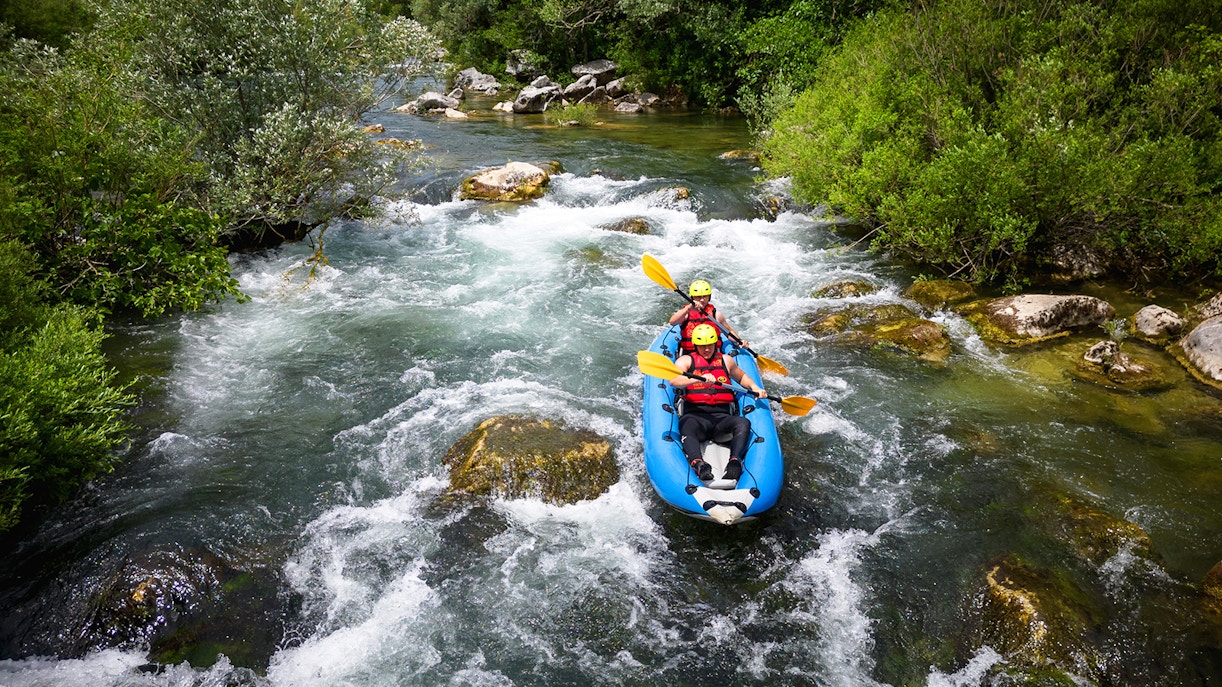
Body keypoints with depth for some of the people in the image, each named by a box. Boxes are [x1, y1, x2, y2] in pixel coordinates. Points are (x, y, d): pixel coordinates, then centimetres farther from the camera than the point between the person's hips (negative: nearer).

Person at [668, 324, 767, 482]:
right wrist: (699, 379, -26)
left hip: (722, 416, 3)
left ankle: (735, 461, -48)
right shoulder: (686, 360, 12)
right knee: (687, 429, -38)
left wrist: (754, 387, 18)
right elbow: (673, 381, -8)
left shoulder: (726, 360, 24)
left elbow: (741, 377, 40)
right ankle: (698, 463, -61)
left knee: (743, 423, -30)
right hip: (695, 415, -3)